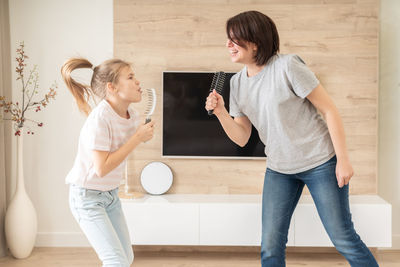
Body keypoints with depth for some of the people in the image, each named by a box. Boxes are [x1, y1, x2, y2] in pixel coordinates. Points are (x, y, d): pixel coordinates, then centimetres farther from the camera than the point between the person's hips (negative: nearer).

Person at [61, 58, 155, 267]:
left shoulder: (132, 116, -2)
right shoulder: (100, 118, -25)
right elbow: (102, 168, -28)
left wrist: (145, 134, -8)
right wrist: (137, 139, -24)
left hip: (111, 194, 8)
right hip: (87, 196, -8)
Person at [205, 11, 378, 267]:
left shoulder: (287, 66, -16)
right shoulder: (238, 82, 2)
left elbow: (329, 110, -12)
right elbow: (242, 138, 3)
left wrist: (343, 159, -14)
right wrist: (221, 112, -15)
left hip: (320, 162, -5)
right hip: (279, 169, 5)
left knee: (344, 239, -1)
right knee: (270, 246, 4)